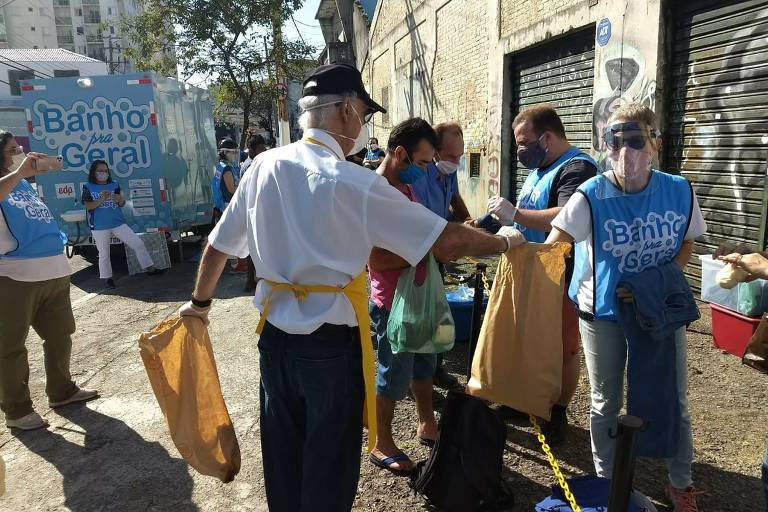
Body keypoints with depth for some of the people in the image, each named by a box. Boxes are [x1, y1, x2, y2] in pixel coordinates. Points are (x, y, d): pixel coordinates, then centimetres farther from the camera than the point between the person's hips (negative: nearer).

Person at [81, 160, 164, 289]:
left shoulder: (114, 185, 6)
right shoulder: (88, 187, -2)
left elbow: (122, 204, 6)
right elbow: (88, 206, -9)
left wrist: (121, 199, -18)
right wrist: (102, 199, -24)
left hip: (118, 223, 3)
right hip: (99, 227, -2)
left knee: (138, 243, -2)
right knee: (104, 254, 8)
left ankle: (149, 268, 7)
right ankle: (108, 278, 21)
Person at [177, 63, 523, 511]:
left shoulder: (265, 166, -2)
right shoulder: (356, 183, -18)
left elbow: (219, 244, 7)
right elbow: (447, 242, -15)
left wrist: (201, 301, 24)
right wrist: (504, 241, 4)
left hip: (275, 336, 6)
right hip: (332, 344, -5)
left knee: (283, 461, 23)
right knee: (330, 466, 16)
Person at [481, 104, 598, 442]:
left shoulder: (576, 168, -17)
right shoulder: (539, 168, 14)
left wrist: (515, 214, -31)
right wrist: (505, 218, 9)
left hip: (562, 277, -9)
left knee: (563, 350, 5)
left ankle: (558, 414, 20)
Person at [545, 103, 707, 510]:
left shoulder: (680, 191, -9)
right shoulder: (591, 197, -19)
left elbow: (685, 246, 4)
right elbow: (551, 248, -22)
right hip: (604, 312, -2)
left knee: (673, 399, 14)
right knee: (606, 402, 12)